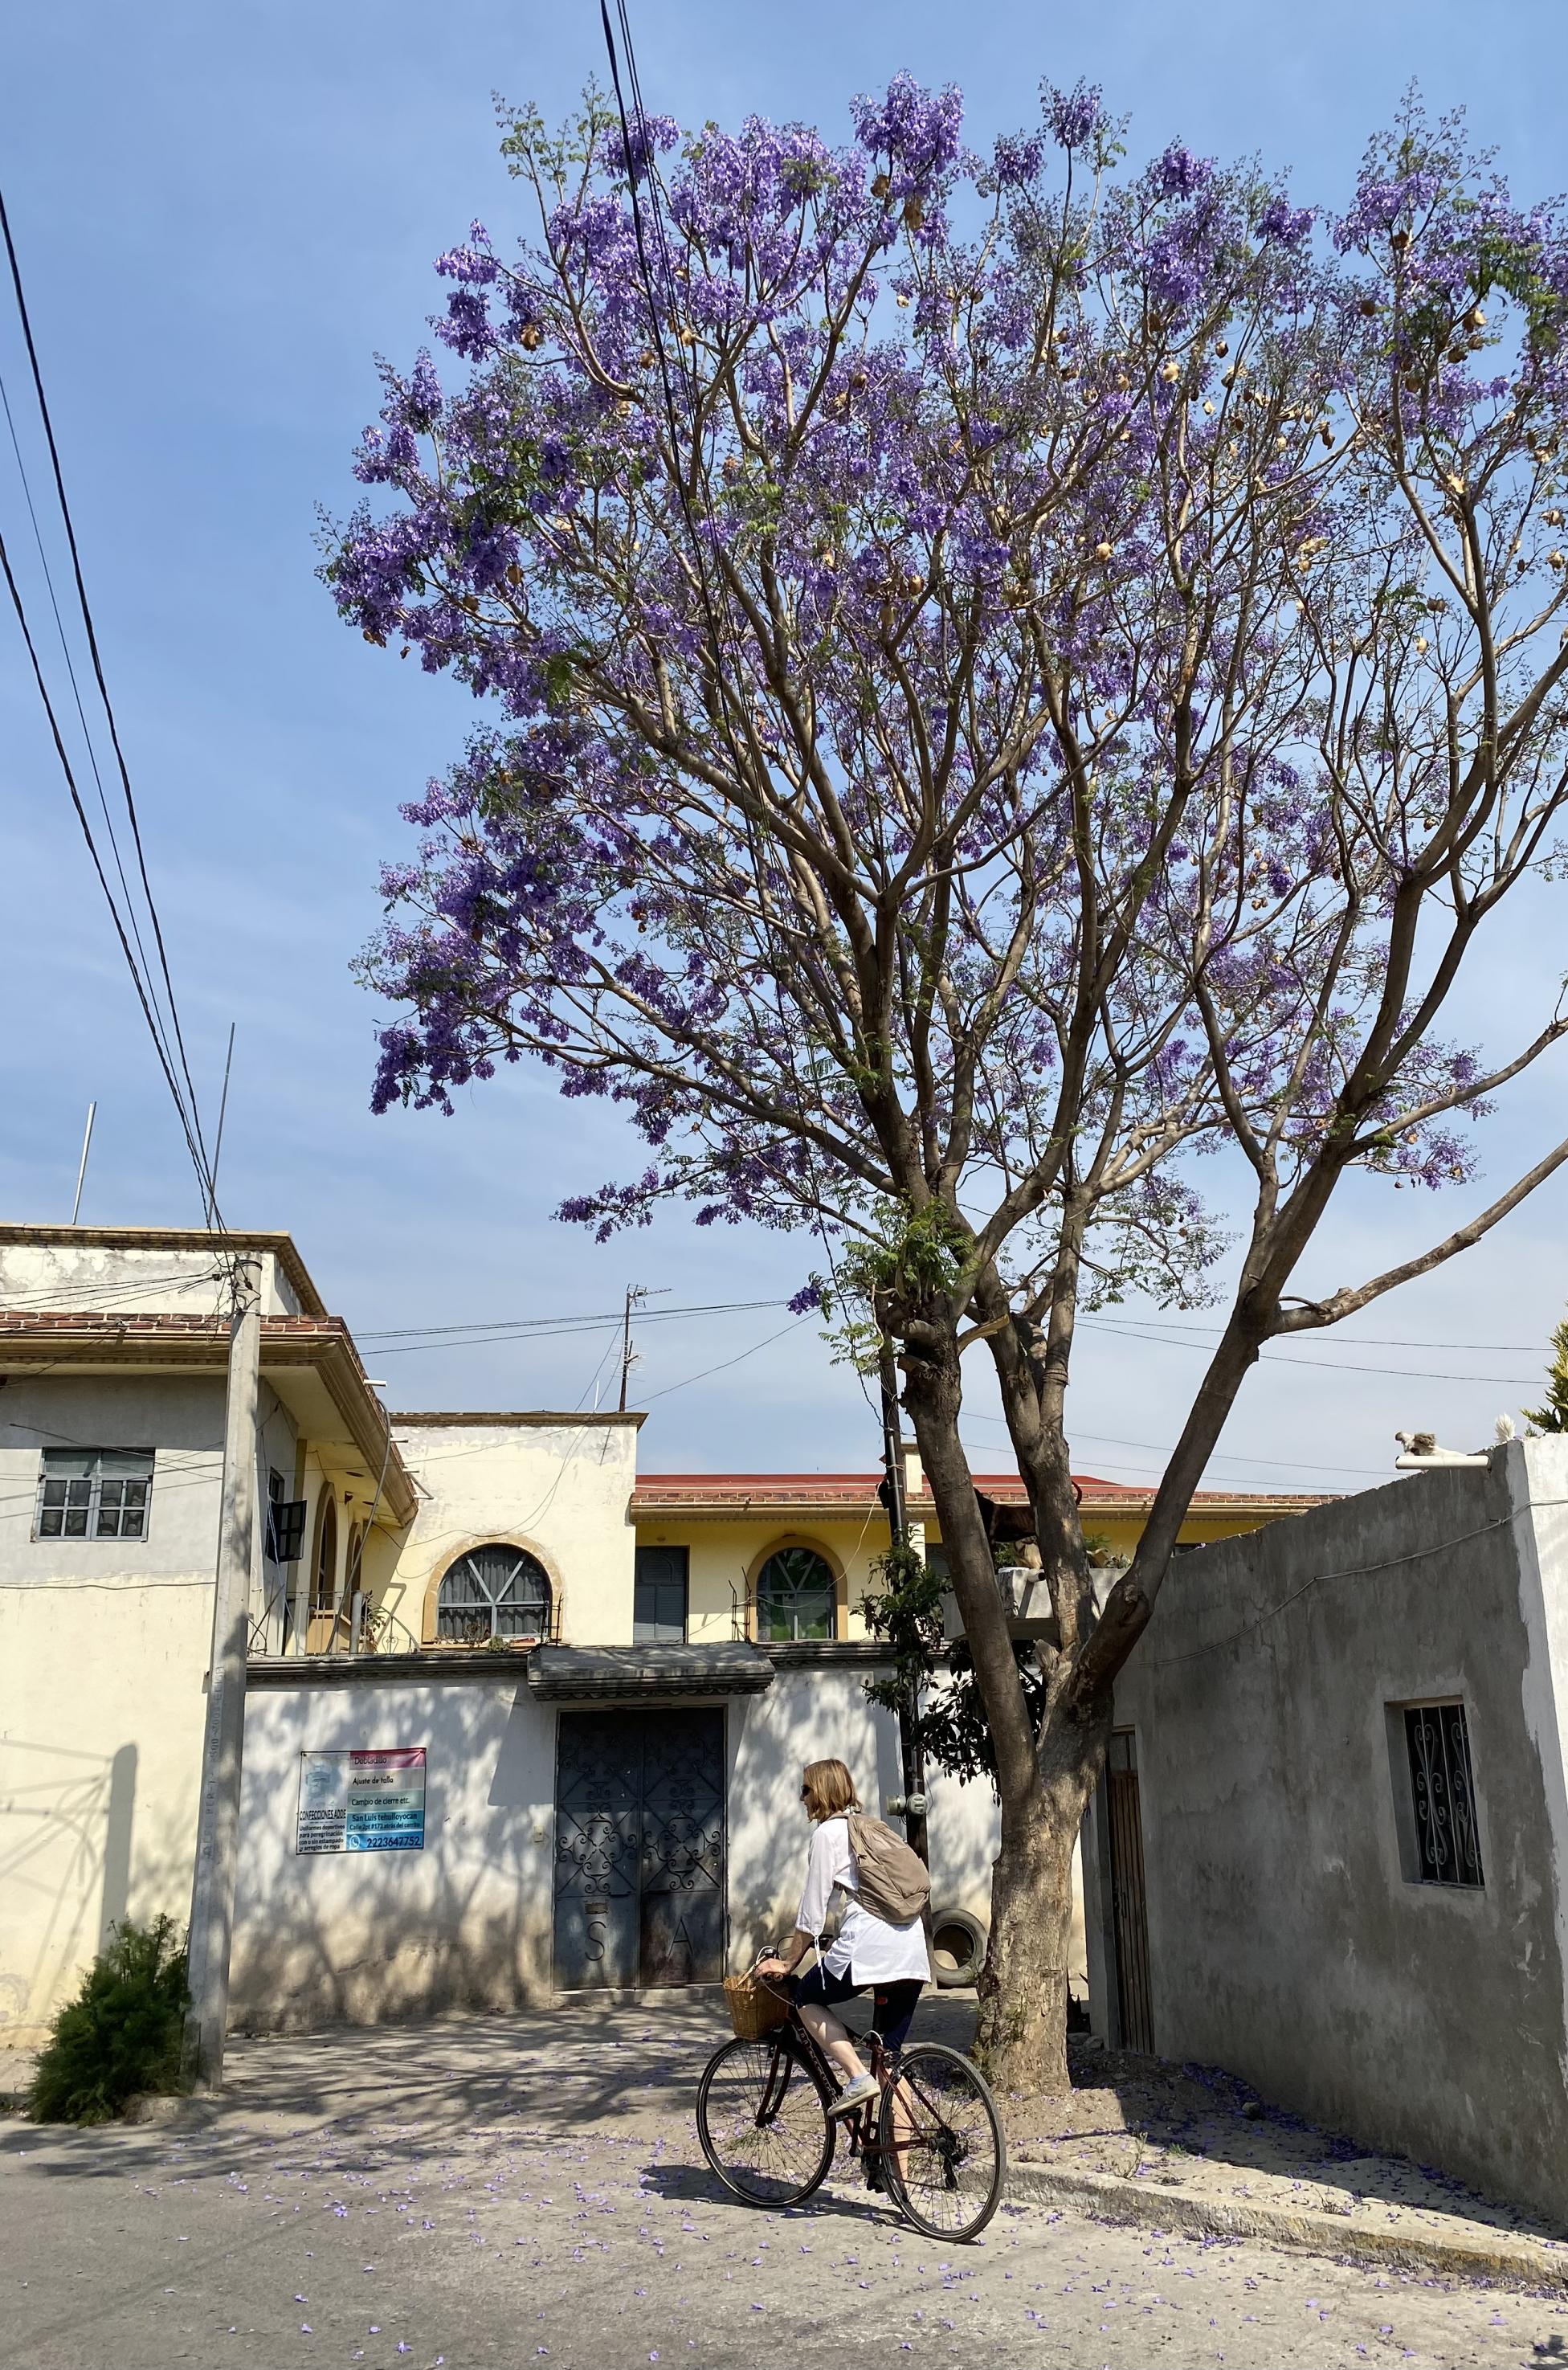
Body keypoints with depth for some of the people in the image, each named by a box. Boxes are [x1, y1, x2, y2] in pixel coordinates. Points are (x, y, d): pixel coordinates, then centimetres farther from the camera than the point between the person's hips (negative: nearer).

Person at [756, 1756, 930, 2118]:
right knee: (889, 2056, 13)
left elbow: (813, 1910, 0)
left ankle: (857, 2077, -1)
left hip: (869, 1942, -8)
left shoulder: (828, 1832, 1)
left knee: (807, 1997, 15)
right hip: (913, 1951, 8)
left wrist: (788, 1962, 11)